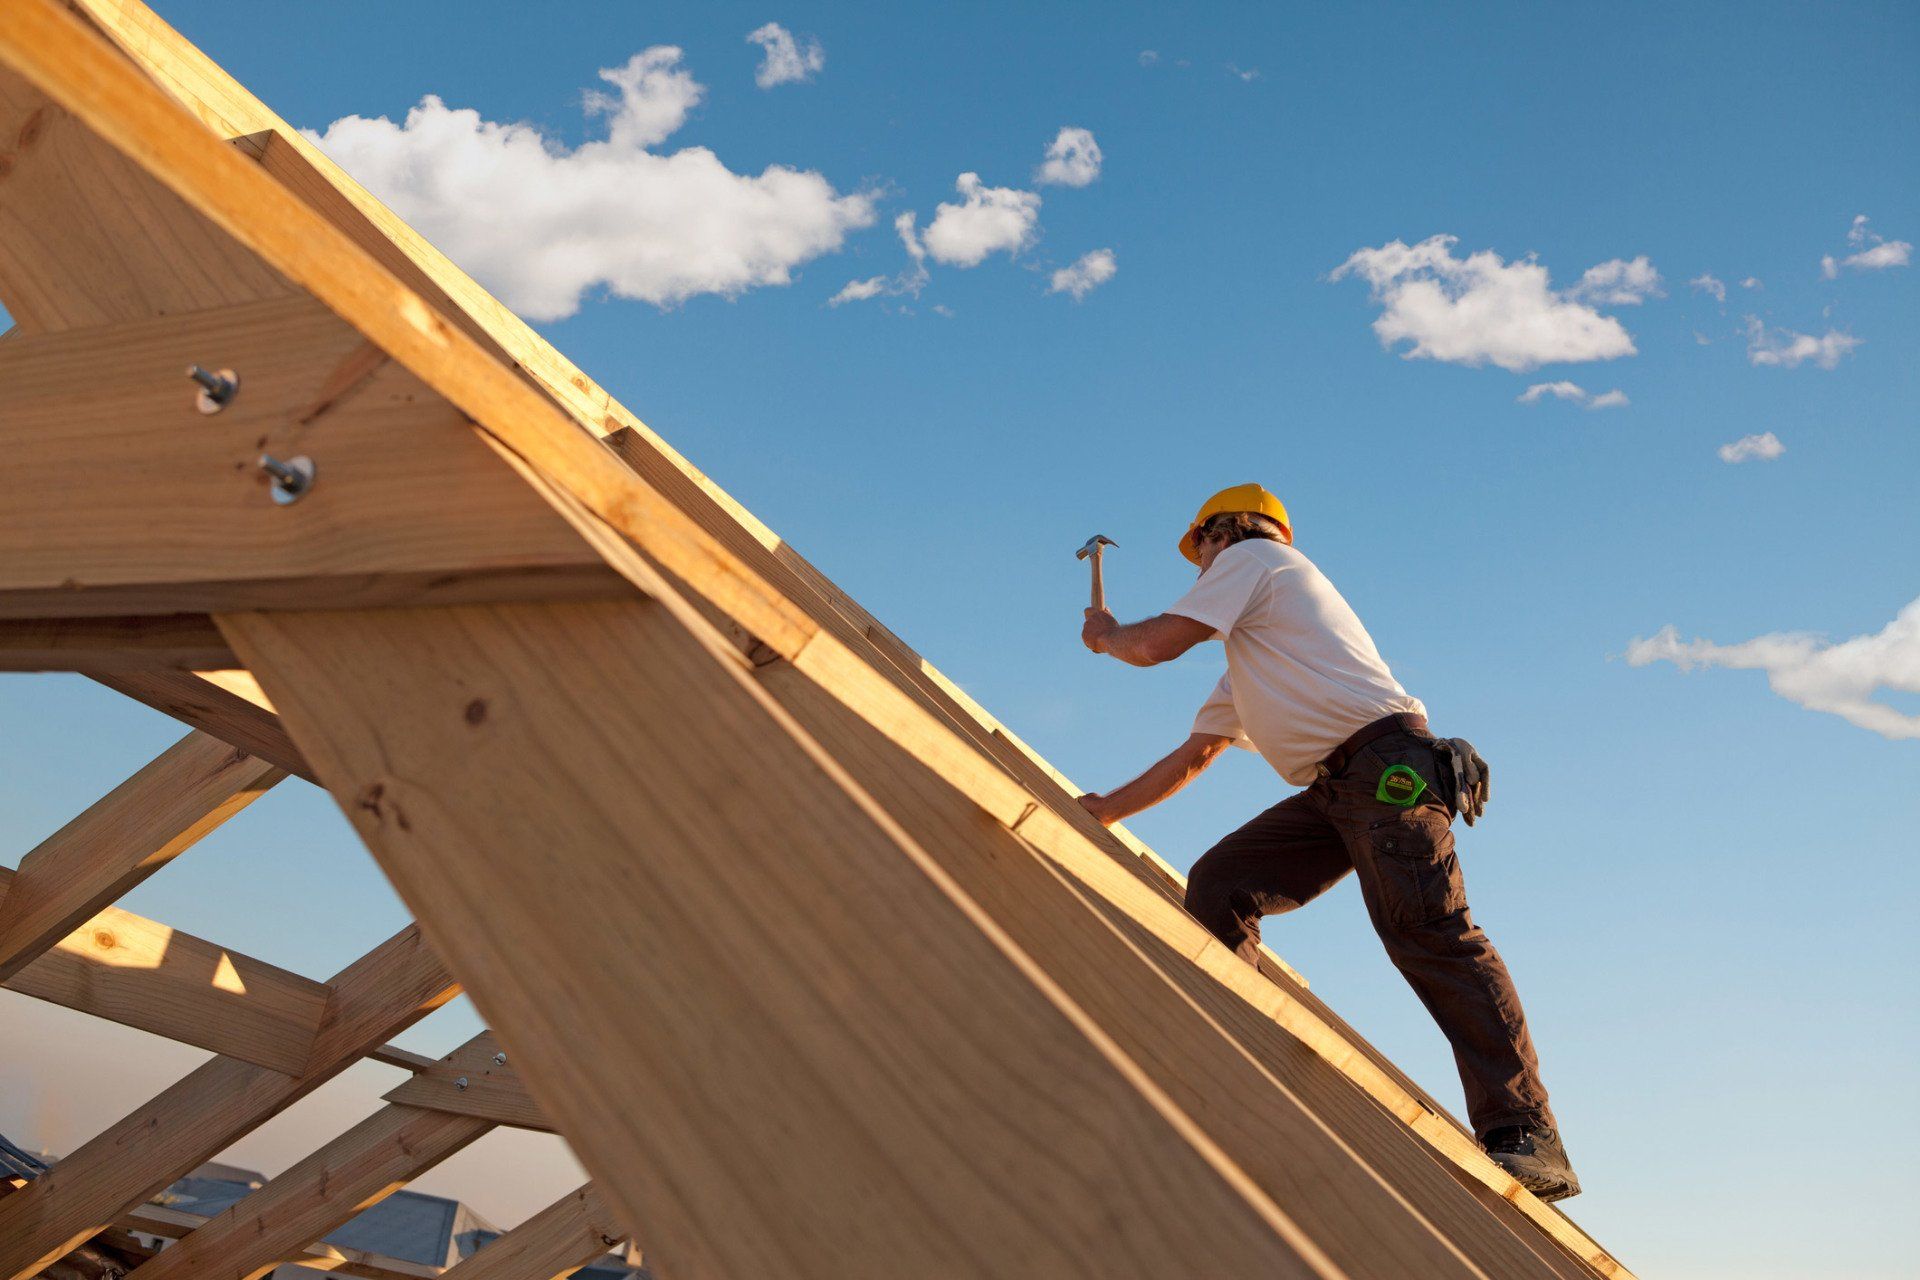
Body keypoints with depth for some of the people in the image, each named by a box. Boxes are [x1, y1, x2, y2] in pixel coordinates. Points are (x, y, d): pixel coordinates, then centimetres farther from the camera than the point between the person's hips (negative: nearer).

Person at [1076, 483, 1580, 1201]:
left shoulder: (1248, 556, 10)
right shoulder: (1244, 663, 35)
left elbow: (1156, 644, 0)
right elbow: (1193, 756, 39)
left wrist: (1107, 635, 23)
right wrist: (1105, 809, 43)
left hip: (1385, 762, -9)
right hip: (1334, 791, 9)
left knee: (1428, 934, -20)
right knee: (1217, 885, 2)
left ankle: (1525, 1135, -24)